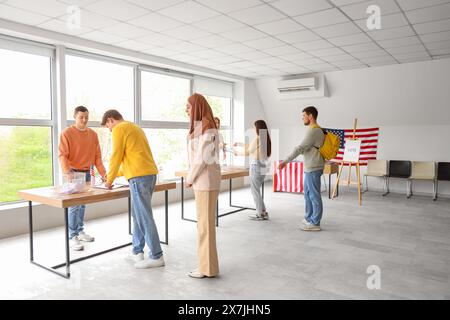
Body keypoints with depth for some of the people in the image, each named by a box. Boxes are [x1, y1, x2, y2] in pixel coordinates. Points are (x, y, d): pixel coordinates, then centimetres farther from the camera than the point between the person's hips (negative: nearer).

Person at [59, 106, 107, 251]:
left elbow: (97, 156, 7)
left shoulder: (93, 134, 7)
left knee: (83, 204, 11)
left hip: (87, 173, 5)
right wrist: (68, 174, -26)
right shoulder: (67, 133, -7)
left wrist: (103, 173, -3)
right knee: (74, 205, -7)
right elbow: (63, 156, -12)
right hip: (73, 173, -4)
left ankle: (80, 231, 24)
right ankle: (72, 237, 0)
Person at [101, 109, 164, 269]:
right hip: (150, 173, 9)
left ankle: (156, 257, 3)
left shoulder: (119, 129, -3)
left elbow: (116, 157, -7)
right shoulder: (135, 128, 25)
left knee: (144, 217, -4)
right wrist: (116, 174, 30)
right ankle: (137, 251, 24)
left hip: (139, 177, -9)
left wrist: (109, 180, 6)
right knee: (138, 214, 17)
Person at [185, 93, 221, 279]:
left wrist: (189, 178, -8)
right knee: (204, 222, 15)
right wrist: (193, 178, 13)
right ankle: (207, 263, 25)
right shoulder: (201, 127, 15)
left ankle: (208, 268, 10)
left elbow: (202, 158, -19)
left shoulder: (206, 128, -16)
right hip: (203, 180, 10)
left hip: (206, 181, -10)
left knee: (205, 224, -2)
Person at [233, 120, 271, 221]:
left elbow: (247, 152, -6)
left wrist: (236, 151, 10)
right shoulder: (266, 139, 8)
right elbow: (251, 147, 21)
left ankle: (260, 214, 12)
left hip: (256, 167, -8)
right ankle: (263, 212, 20)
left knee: (255, 191, 4)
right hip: (263, 167, 8)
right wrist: (239, 144, 25)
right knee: (256, 190, 18)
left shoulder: (257, 139, -16)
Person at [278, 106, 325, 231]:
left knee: (314, 195, -1)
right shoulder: (318, 130, 15)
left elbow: (300, 148, -23)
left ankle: (315, 223, 8)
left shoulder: (313, 131, -17)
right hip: (310, 168, 10)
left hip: (313, 169, -10)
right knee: (308, 194, 17)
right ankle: (308, 218, 29)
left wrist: (285, 161, -23)